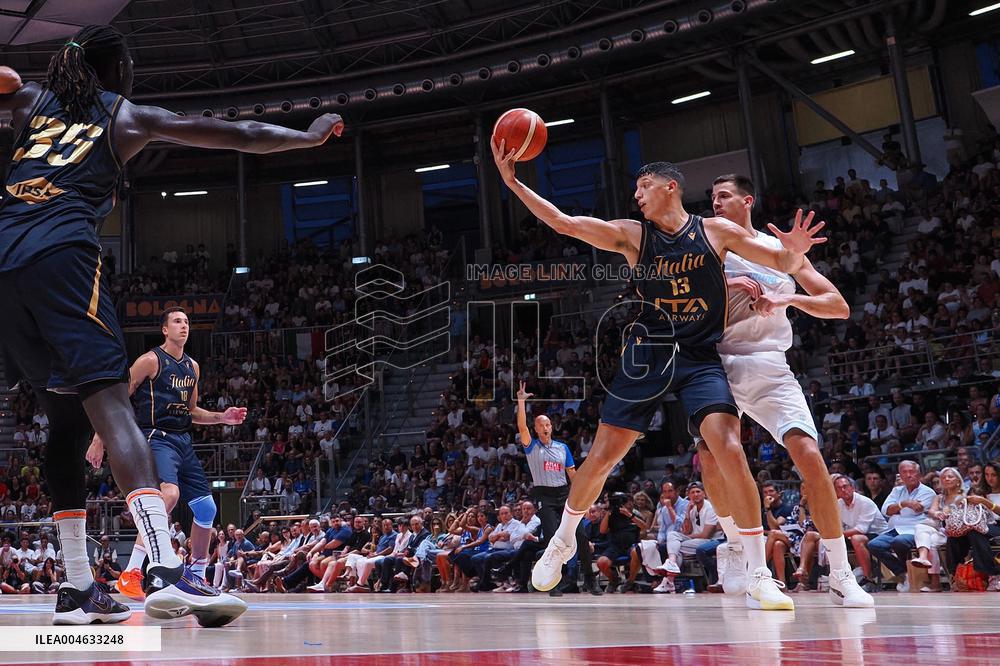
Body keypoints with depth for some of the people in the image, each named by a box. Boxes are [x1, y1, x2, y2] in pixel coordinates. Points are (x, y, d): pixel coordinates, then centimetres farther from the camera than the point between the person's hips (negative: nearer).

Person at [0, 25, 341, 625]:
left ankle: (78, 589, 11)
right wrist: (310, 136, 30)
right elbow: (238, 135, 19)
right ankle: (169, 571, -34)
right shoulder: (128, 115, 16)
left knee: (67, 419, 13)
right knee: (109, 401, -17)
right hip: (61, 252, -5)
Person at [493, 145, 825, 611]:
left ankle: (760, 579, -10)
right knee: (602, 455, 2)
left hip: (701, 357, -1)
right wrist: (512, 181, -12)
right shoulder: (631, 235, 3)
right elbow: (563, 223, -4)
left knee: (731, 452, -19)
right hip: (647, 355, 2)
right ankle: (563, 541, 28)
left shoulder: (716, 231, 2)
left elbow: (783, 264, 3)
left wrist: (793, 252, -22)